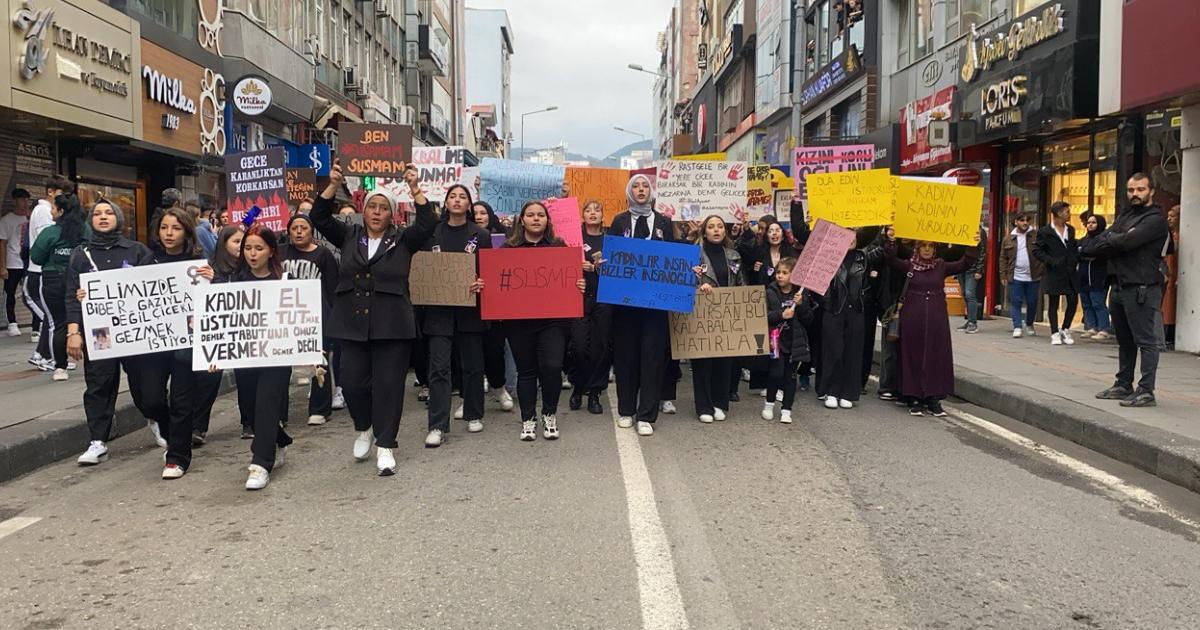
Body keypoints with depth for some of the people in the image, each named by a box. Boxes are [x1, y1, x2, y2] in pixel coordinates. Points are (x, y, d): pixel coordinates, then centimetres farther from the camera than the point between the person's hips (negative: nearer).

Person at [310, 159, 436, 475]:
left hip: (392, 327, -2)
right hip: (353, 324, 2)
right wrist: (333, 185, -11)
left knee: (388, 385, 0)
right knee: (353, 383, 4)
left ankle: (385, 446, 8)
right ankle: (364, 428, 32)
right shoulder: (348, 235, 10)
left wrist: (415, 188, -17)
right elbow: (320, 217, 2)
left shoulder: (402, 239, 3)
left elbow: (427, 223, -10)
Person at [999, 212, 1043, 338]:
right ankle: (1017, 327, 3)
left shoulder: (1036, 236, 1)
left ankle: (1029, 324, 29)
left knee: (1032, 302, 9)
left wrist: (1042, 271, -15)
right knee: (1016, 302, -1)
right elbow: (1003, 258, 8)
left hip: (1032, 276, 0)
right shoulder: (1008, 239, 6)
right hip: (1015, 277, 0)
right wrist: (1003, 275, 2)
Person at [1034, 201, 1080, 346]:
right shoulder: (1045, 231, -6)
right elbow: (1036, 250, -8)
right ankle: (1055, 334, 10)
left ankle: (1065, 330, 19)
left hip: (1070, 272, 5)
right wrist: (1051, 261, -18)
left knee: (1073, 301, 2)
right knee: (1053, 304, 2)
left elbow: (1074, 247, 20)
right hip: (1054, 273, -5)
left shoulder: (1070, 229, 12)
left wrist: (1075, 260, 3)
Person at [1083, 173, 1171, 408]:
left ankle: (1146, 391, -5)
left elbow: (1126, 241, -21)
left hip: (1142, 288, -9)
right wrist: (1112, 241, -15)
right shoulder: (1125, 214, 18)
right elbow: (1105, 237, 6)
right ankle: (1123, 385, 24)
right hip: (1120, 285, 9)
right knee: (1125, 340, 15)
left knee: (1146, 341, -6)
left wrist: (1105, 242, -4)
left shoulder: (1155, 219, -8)